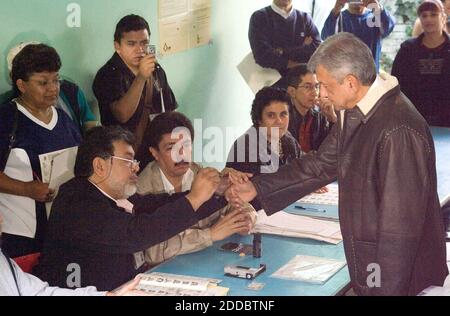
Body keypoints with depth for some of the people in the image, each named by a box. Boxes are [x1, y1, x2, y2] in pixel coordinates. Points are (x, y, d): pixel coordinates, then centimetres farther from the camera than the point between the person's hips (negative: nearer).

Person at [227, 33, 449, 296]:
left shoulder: (398, 132, -27)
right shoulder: (353, 112, 2)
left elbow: (401, 222, -25)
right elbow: (322, 164, 14)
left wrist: (386, 287, -20)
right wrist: (258, 188, 13)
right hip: (368, 264, 8)